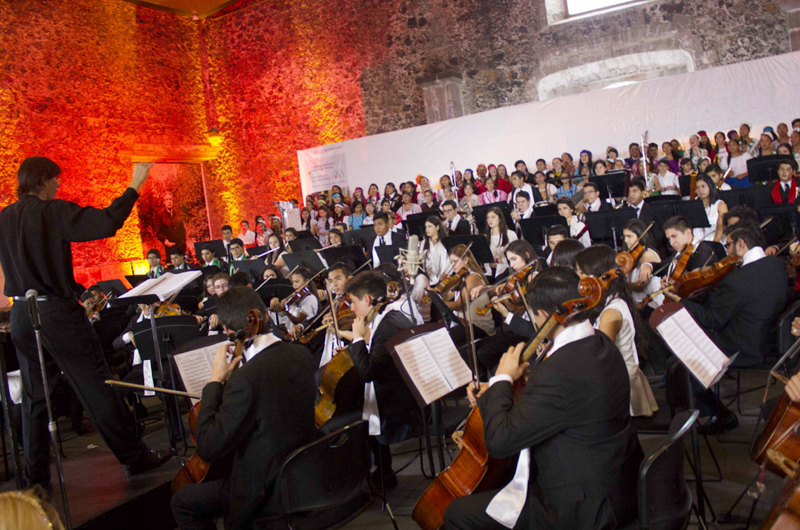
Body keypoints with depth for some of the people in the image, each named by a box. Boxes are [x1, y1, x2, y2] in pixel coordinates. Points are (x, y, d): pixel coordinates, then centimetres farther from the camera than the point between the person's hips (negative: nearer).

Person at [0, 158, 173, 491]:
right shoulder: (54, 212, -13)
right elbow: (107, 223, -25)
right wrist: (133, 187, -18)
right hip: (57, 313, -6)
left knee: (34, 398, 14)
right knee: (96, 388, 1)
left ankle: (35, 478, 20)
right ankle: (134, 457, 10)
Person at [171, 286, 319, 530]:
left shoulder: (246, 378, -30)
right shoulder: (302, 355, -6)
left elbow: (209, 448, -24)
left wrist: (215, 381, -18)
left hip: (273, 491, -8)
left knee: (182, 502, 11)